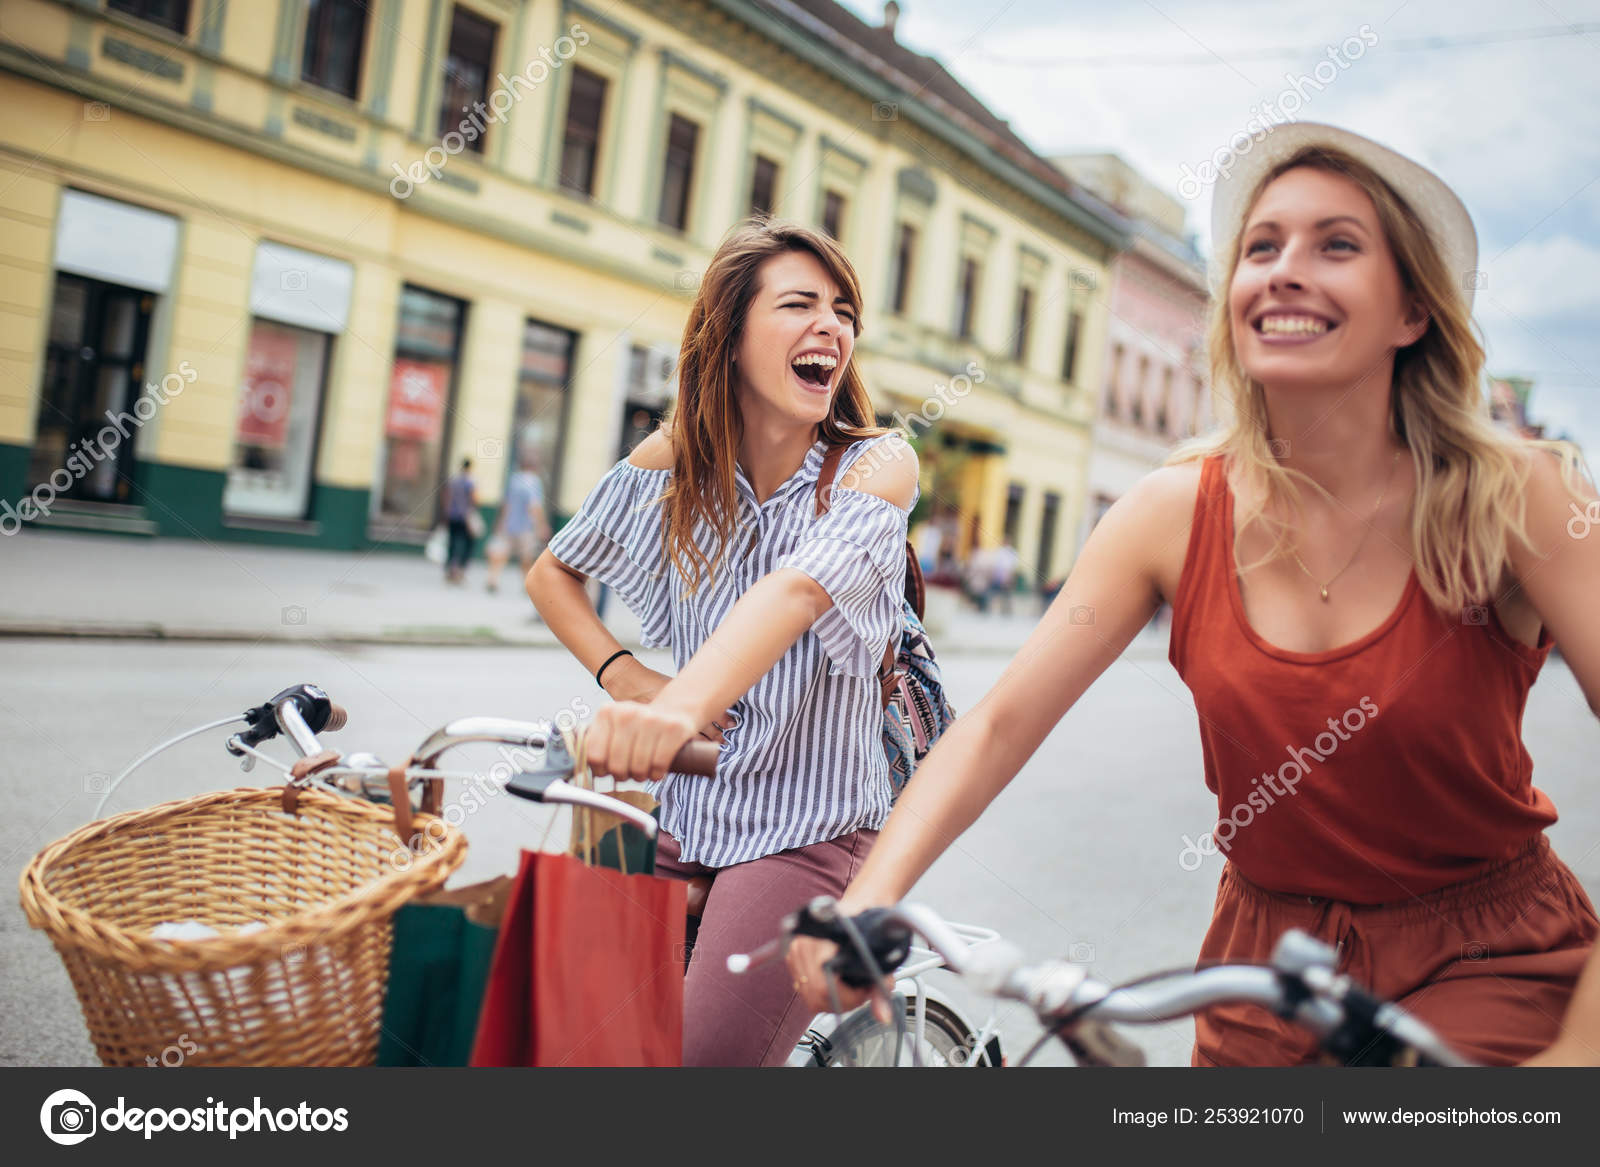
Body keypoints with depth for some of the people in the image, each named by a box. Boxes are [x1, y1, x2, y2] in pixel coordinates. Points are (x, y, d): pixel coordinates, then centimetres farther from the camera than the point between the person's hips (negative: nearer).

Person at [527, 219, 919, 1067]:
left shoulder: (877, 463, -11)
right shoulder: (673, 458, 0)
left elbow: (801, 585, -32)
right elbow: (551, 573, 13)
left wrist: (682, 707, -49)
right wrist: (623, 675, -5)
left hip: (810, 831, -3)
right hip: (681, 813, 4)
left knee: (707, 1053, -14)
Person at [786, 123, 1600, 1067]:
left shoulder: (1512, 496, -14)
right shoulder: (1177, 513, -9)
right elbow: (999, 725, -12)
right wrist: (870, 897, -25)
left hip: (1492, 961, -2)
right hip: (1268, 960, 2)